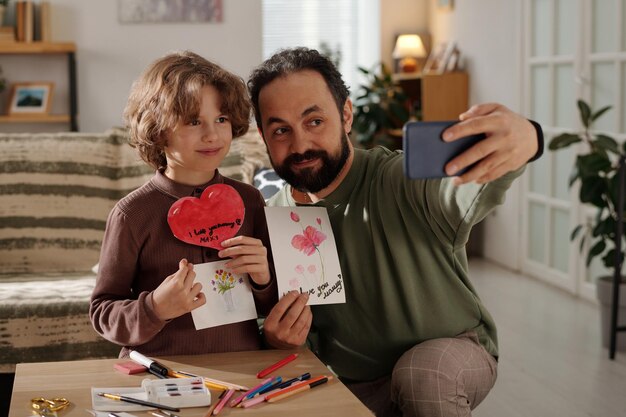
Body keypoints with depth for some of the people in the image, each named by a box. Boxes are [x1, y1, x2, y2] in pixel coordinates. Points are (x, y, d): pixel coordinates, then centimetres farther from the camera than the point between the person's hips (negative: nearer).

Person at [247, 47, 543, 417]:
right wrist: (279, 340, -19)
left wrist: (524, 138, -68)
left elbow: (472, 185, -45)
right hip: (354, 386, 6)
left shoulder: (404, 182, -21)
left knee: (421, 374, -35)